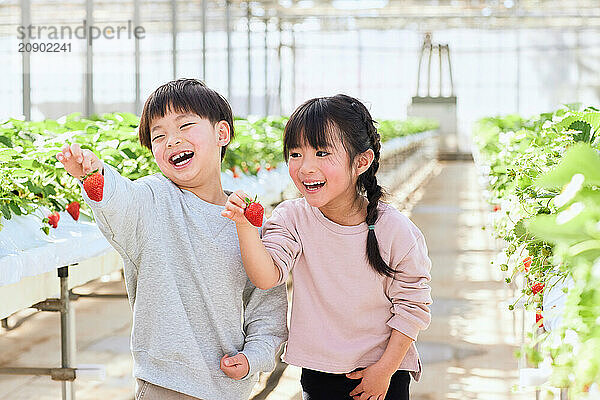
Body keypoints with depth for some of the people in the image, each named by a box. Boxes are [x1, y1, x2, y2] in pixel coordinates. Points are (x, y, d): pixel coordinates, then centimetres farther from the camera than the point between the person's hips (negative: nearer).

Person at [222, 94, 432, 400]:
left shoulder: (395, 231, -15)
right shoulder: (292, 218, -8)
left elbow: (412, 307, -7)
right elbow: (267, 277, -20)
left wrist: (384, 370, -8)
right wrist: (245, 226, -34)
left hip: (383, 370, -2)